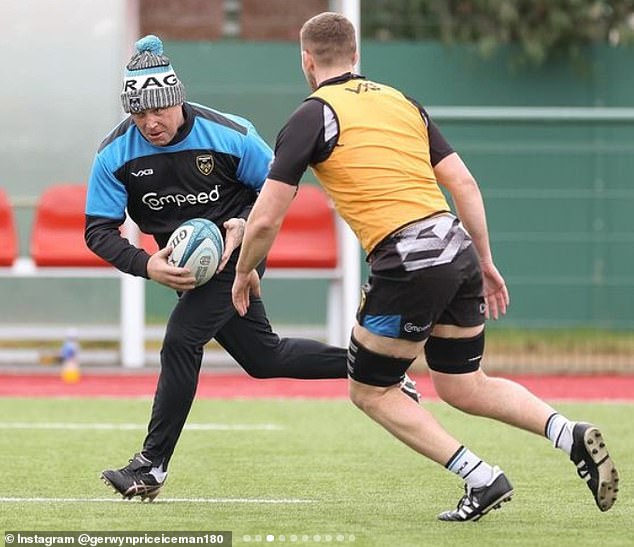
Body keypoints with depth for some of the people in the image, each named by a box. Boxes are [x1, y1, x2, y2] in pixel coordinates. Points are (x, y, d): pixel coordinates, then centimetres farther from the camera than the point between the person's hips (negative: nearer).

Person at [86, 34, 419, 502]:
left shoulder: (229, 135, -19)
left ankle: (152, 464, -13)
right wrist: (146, 265, -28)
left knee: (181, 341, -21)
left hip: (235, 251, -5)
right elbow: (99, 231, -11)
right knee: (264, 358, 12)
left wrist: (243, 225, -22)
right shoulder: (115, 155, -13)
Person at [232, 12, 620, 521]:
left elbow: (265, 219, -4)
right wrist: (485, 262, 21)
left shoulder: (313, 117, -1)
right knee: (464, 387, 20)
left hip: (407, 264, -7)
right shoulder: (402, 102, 18)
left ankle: (482, 479, 1)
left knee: (370, 392, 12)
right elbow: (464, 182, 14)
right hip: (458, 249, 7)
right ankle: (573, 435, -2)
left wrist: (245, 272, 13)